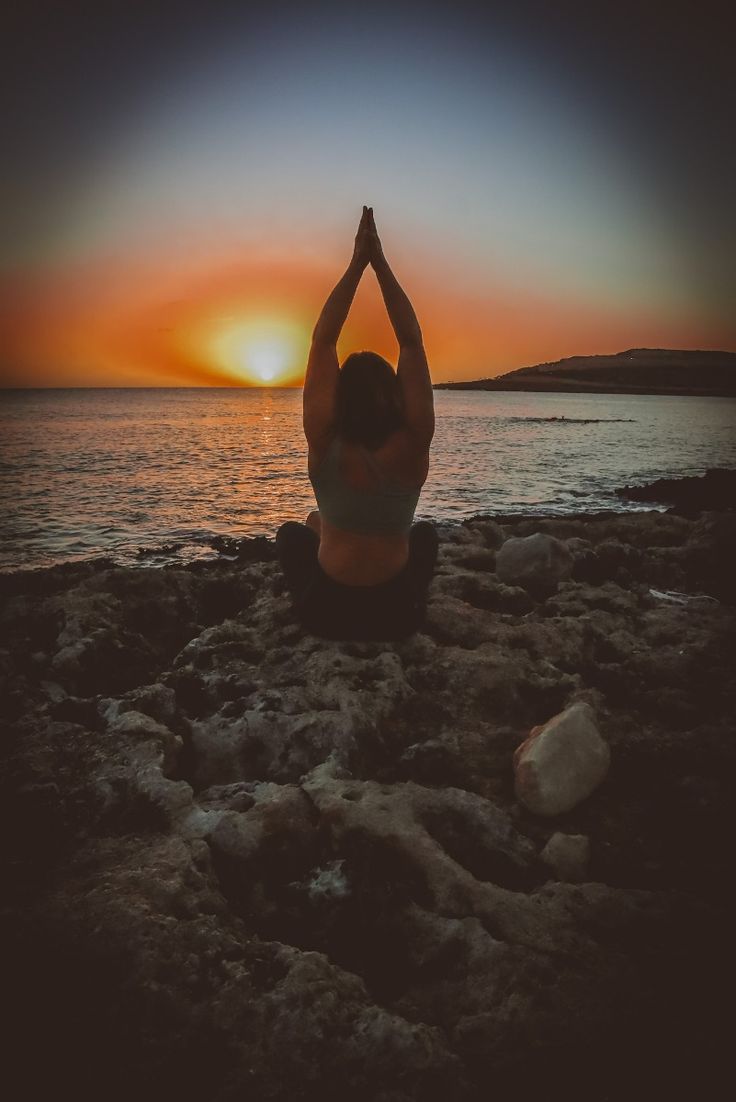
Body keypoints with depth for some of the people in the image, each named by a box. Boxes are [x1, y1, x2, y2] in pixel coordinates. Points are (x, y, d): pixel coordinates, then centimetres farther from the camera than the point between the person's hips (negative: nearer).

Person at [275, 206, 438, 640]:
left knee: (293, 532, 31)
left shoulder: (325, 443, -17)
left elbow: (323, 341, -10)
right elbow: (411, 343, -10)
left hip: (327, 614, 0)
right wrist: (380, 263, -8)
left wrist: (356, 264, -7)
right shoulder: (413, 445, -16)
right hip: (398, 616, 1)